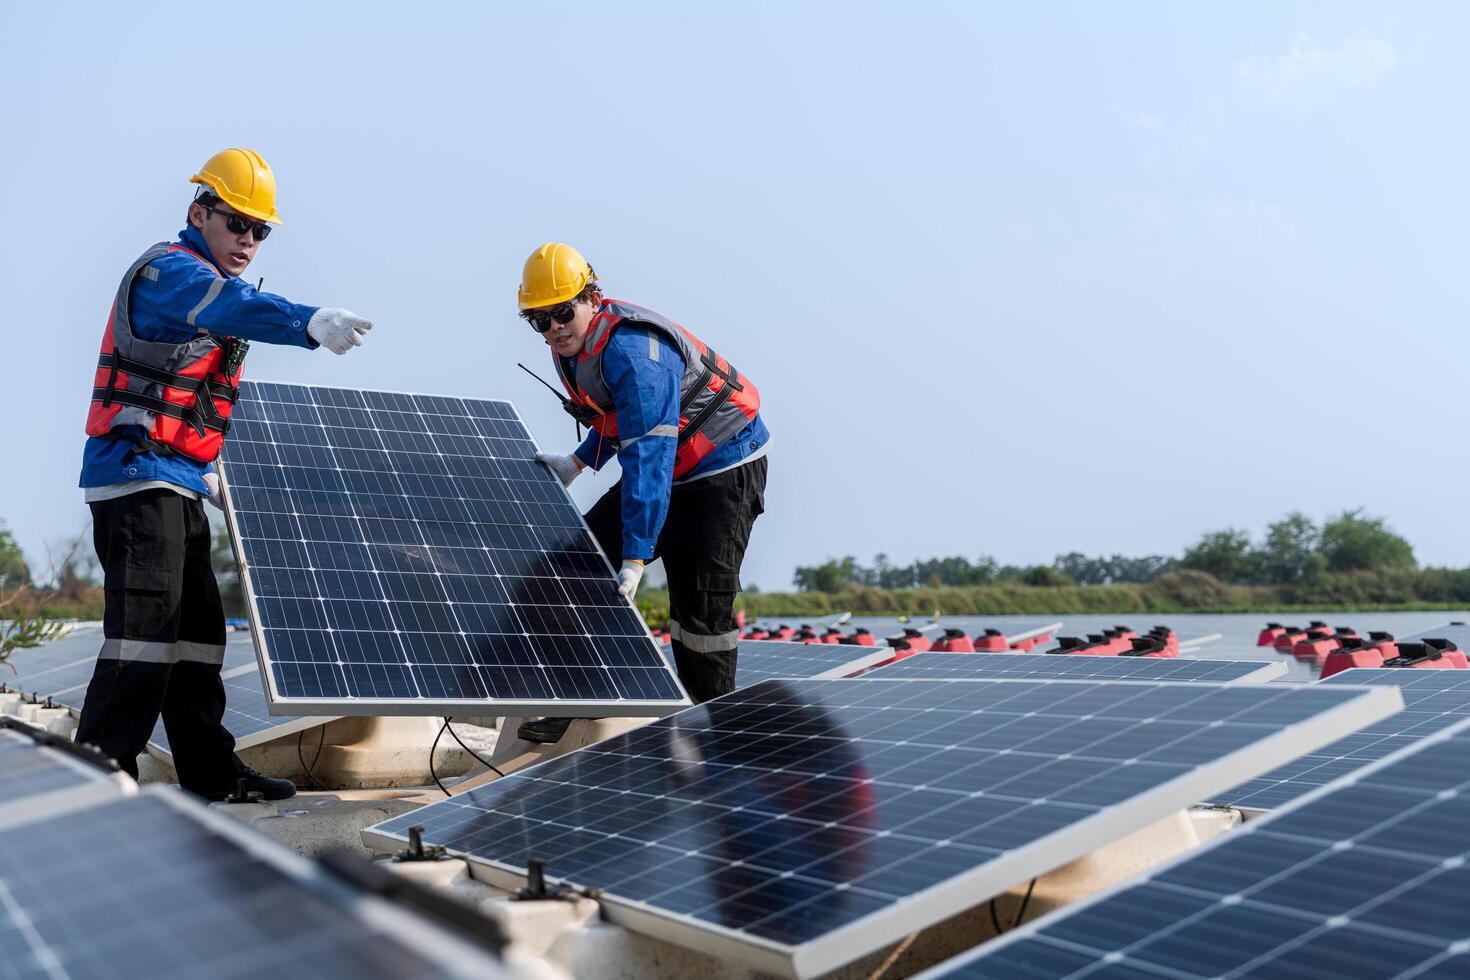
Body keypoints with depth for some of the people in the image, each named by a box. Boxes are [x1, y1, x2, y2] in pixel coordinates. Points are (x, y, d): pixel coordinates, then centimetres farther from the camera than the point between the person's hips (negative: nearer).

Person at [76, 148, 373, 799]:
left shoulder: (207, 286, 22)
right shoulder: (170, 270, -10)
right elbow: (237, 307, -35)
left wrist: (203, 473, 21)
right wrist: (310, 324, -52)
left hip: (177, 483, 10)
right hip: (136, 475, -10)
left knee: (197, 626, 13)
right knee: (145, 624, -15)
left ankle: (209, 770, 21)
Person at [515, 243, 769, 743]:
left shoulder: (632, 351, -29)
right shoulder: (571, 344, 1)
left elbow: (648, 456, -35)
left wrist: (636, 557, -38)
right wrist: (577, 462, 7)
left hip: (723, 470, -9)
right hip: (665, 469, 10)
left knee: (700, 604, -11)